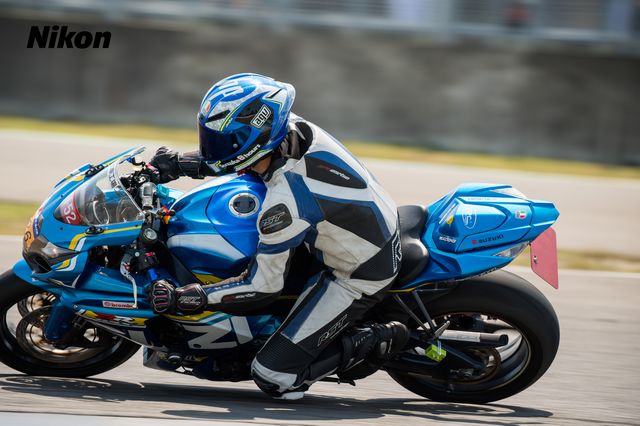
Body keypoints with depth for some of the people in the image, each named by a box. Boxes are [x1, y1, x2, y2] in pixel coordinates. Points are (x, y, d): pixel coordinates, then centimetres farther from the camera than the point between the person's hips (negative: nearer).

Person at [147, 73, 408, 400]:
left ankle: (375, 342, 0)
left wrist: (183, 299, -20)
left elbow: (262, 287, -22)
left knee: (272, 377, -8)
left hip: (357, 279, -8)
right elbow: (237, 153, 12)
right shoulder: (296, 129, -12)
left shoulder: (284, 203, -33)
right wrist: (180, 163, 2)